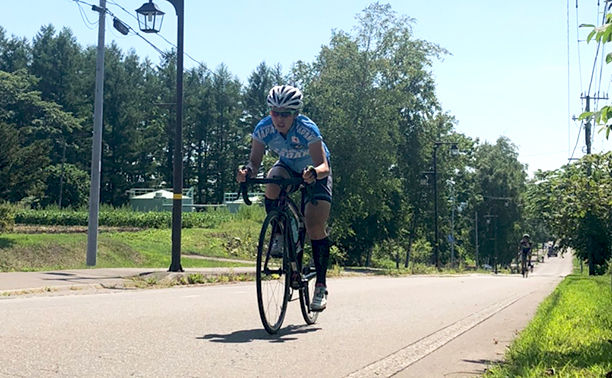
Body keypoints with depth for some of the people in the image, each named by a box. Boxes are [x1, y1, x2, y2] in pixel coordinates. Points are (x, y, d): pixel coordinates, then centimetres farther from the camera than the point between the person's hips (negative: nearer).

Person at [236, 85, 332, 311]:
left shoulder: (307, 130, -34)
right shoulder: (263, 129, -25)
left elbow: (324, 166, -35)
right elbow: (255, 161, -19)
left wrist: (314, 173, -57)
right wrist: (247, 171, -41)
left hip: (314, 173, -3)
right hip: (287, 167, 3)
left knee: (315, 227, -16)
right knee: (273, 184, -33)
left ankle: (321, 286, -3)